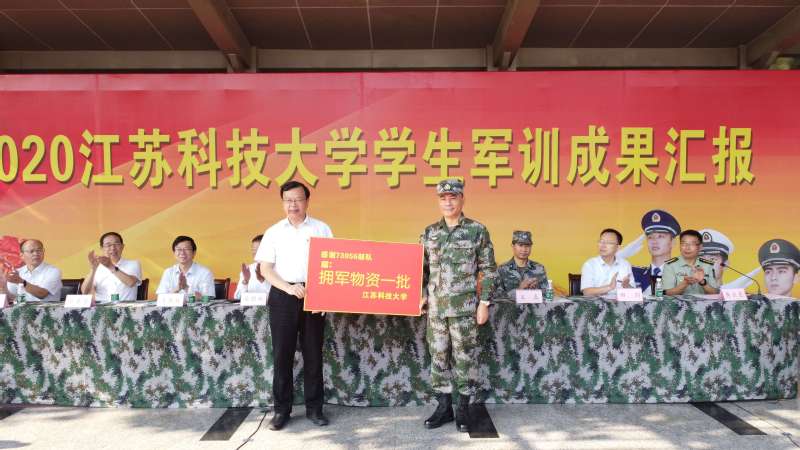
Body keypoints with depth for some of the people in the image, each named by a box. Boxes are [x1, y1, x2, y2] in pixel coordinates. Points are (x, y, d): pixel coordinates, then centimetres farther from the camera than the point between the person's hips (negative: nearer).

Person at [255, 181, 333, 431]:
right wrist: (288, 288, -14)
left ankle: (314, 407, 17)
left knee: (313, 352, 6)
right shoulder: (274, 232, 6)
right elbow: (265, 269, 1)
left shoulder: (321, 229, 5)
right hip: (283, 296, 1)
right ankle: (282, 409, 15)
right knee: (282, 353, 4)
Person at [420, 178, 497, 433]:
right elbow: (422, 269, 15)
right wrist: (422, 295, 3)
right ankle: (444, 406, 21)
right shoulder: (429, 232, 9)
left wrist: (484, 303, -6)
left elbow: (488, 270, -2)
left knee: (464, 356, 4)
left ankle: (463, 408, 18)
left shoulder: (477, 231, -2)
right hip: (435, 307, 4)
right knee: (438, 356, 9)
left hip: (464, 307, -3)